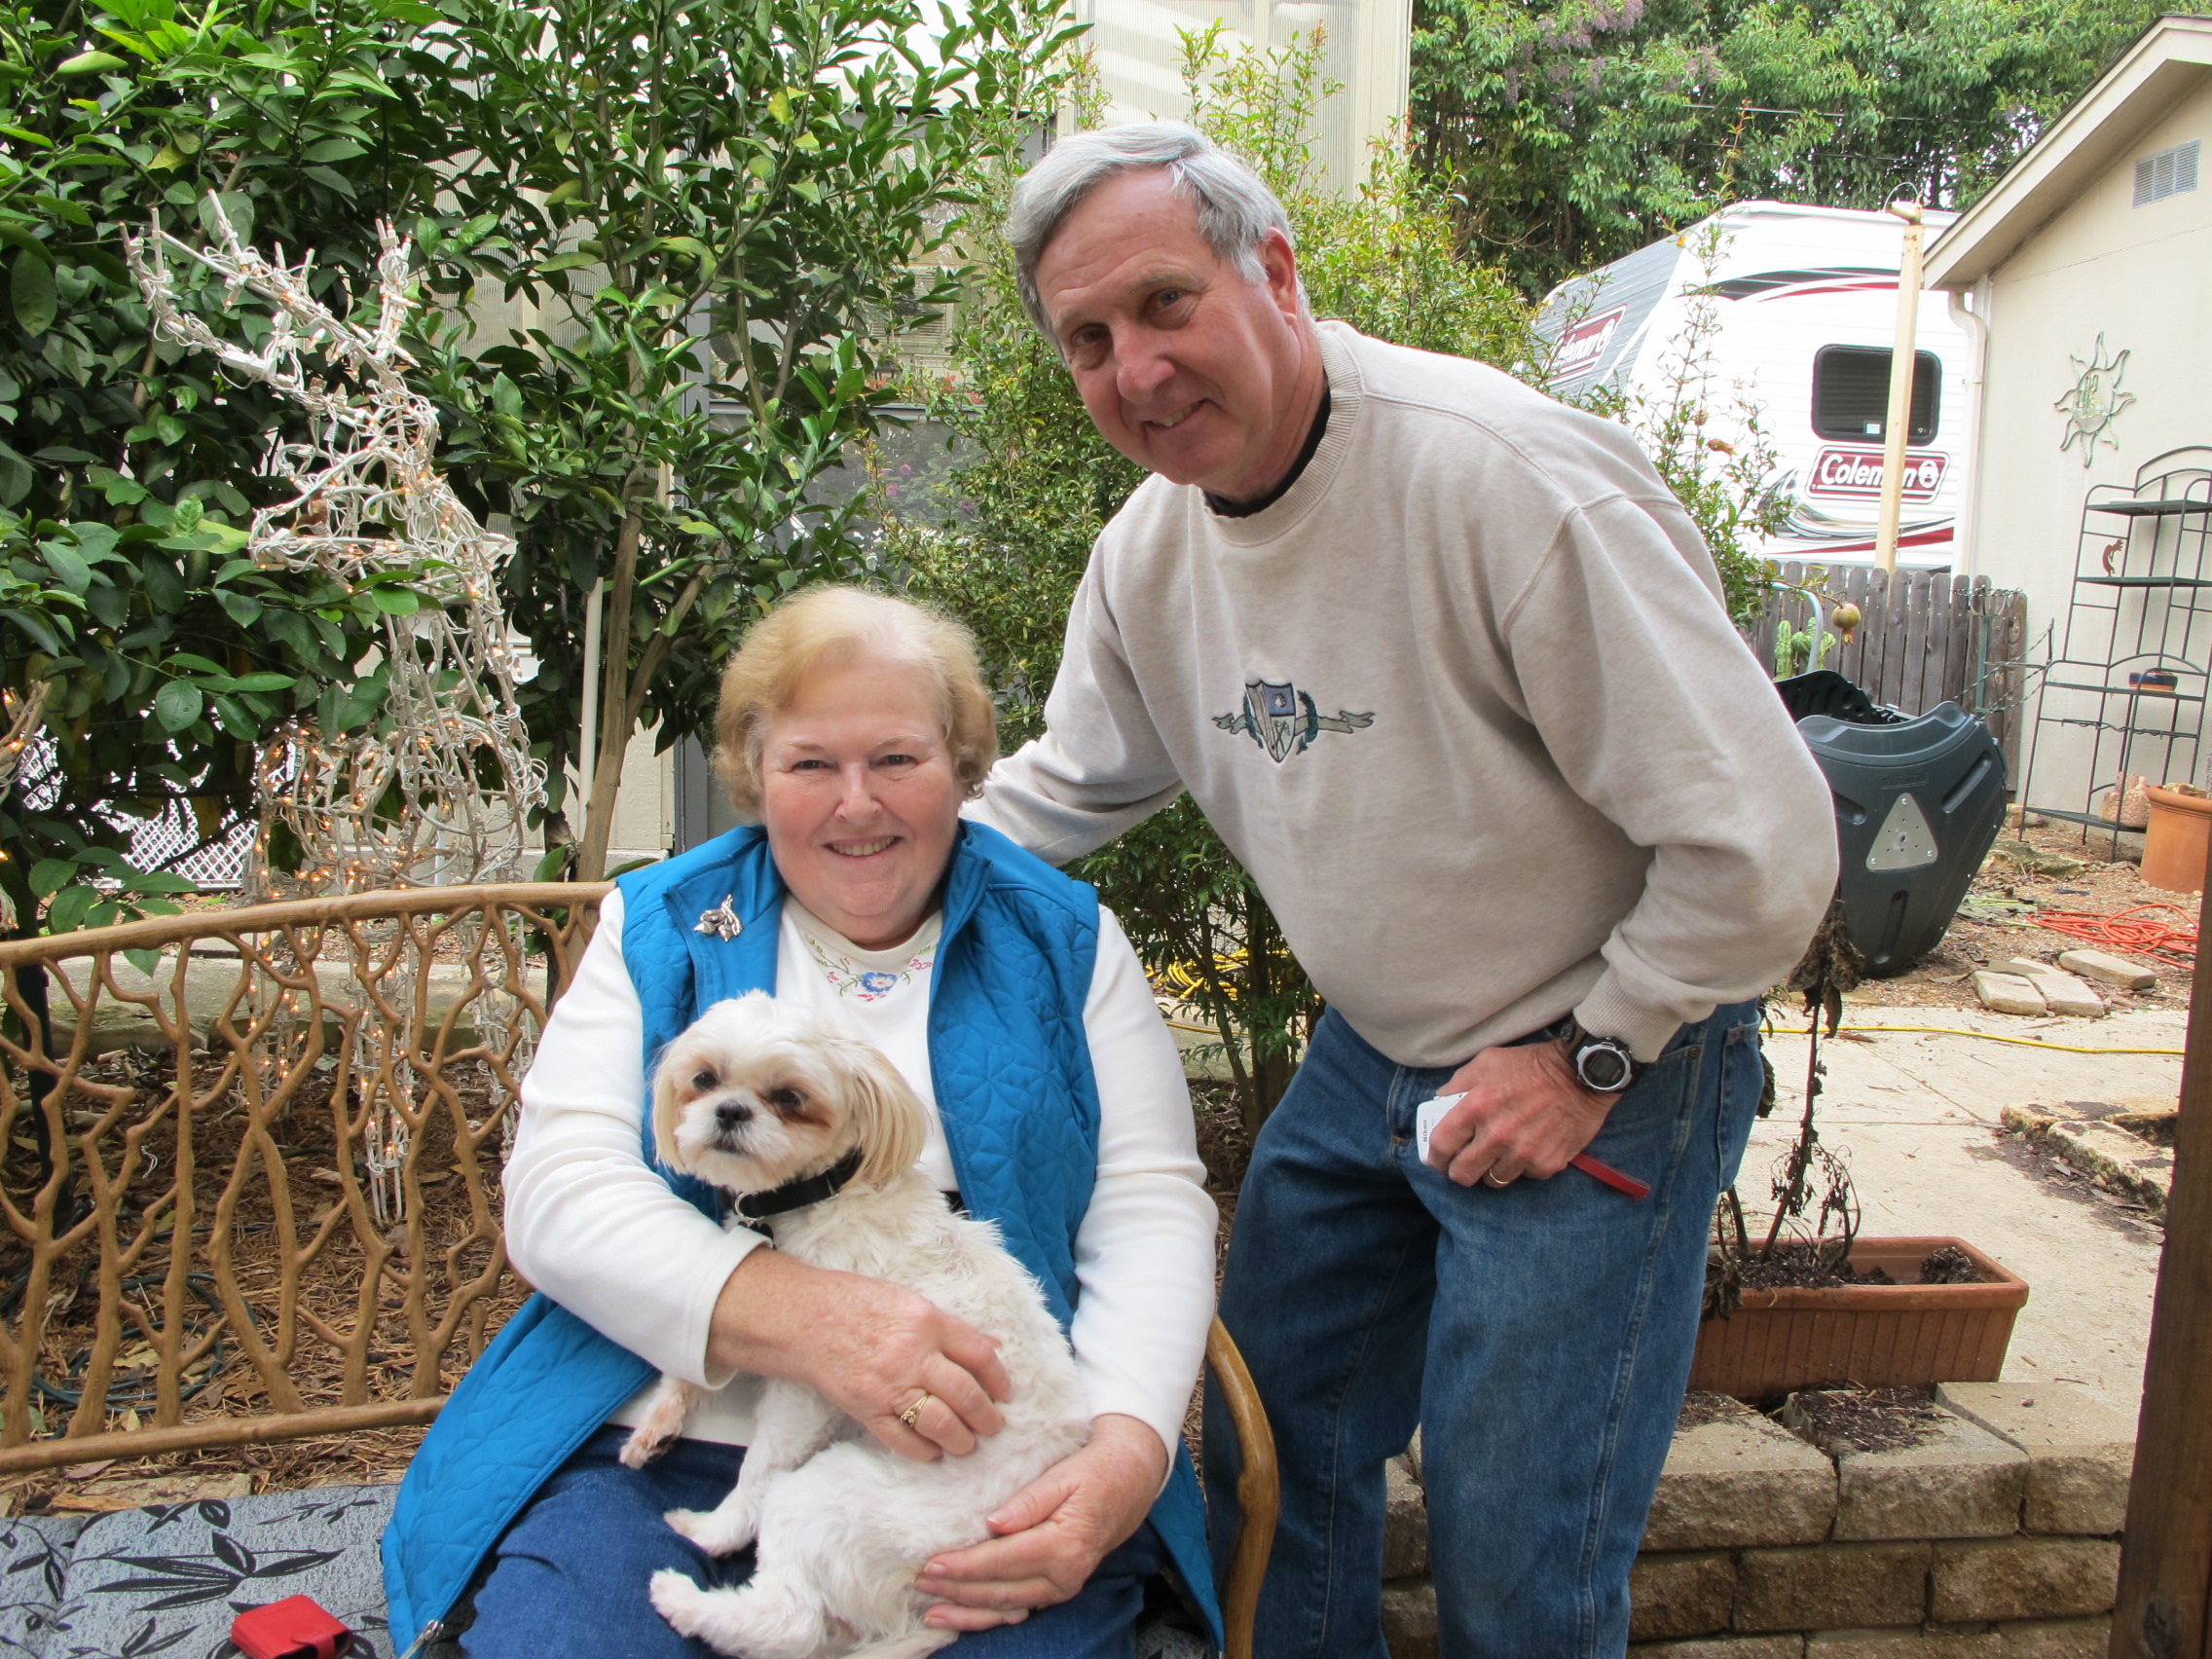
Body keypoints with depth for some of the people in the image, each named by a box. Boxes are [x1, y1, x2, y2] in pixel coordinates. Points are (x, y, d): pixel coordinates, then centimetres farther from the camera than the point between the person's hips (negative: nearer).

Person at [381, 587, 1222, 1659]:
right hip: (661, 1450, 0)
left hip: (987, 1467, 1)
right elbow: (556, 1190, -3)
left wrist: (1129, 1450, -17)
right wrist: (808, 1319, -20)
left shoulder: (1063, 940, 8)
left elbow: (1151, 1205, 2)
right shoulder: (659, 926, 8)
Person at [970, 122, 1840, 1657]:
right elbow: (1065, 790, 12)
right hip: (1366, 1058, 7)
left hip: (1606, 1068, -6)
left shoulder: (1510, 477, -27)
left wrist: (1589, 1059, -15)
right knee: (1269, 1449, 18)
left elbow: (1762, 847, -24)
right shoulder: (1148, 550, -4)